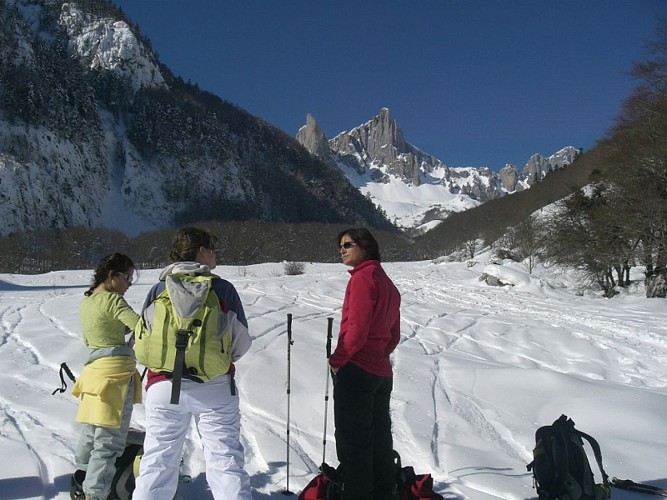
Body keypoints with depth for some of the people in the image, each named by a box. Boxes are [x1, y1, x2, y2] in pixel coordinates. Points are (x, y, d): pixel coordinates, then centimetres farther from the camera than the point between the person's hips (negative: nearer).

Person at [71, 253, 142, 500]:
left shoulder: (86, 302, 12)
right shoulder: (112, 300, -15)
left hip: (94, 369, 9)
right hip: (116, 371, -9)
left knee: (93, 431, 24)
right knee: (109, 440, -1)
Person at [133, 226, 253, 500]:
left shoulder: (157, 290, 5)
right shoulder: (222, 288, -1)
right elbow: (242, 341, 1)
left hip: (164, 386, 2)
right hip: (215, 387, -2)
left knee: (157, 464, 10)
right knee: (225, 460, 3)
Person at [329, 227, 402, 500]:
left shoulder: (362, 278, -13)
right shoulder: (387, 283, 14)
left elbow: (357, 327, -21)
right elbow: (393, 335, 17)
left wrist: (337, 360, -10)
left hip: (356, 372, -9)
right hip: (382, 372, 9)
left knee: (352, 439, -1)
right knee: (379, 437, 18)